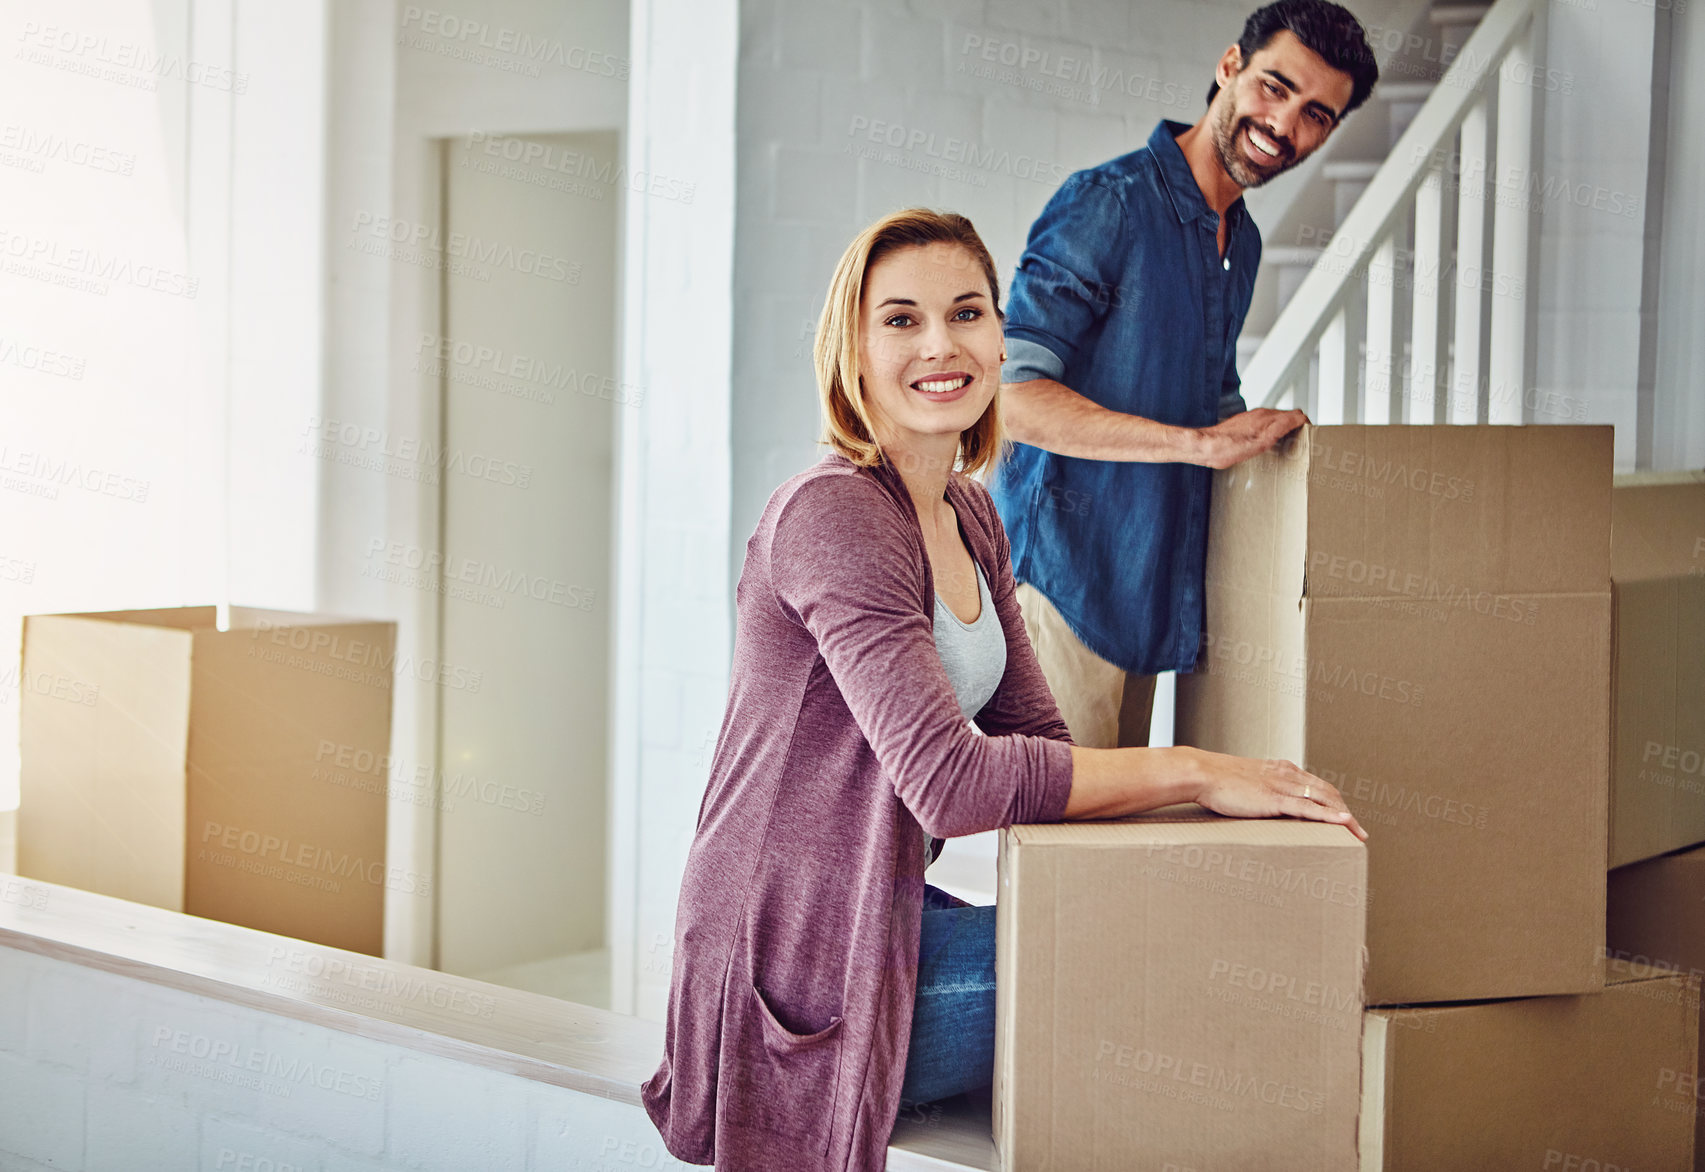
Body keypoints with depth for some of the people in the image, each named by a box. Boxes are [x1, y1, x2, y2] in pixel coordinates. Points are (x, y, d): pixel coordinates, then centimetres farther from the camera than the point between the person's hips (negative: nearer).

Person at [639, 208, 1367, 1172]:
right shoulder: (834, 514, -19)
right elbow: (951, 783, -28)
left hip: (889, 915, 9)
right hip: (803, 978, -9)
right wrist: (1192, 773, -23)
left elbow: (1034, 737, 10)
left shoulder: (970, 517, 11)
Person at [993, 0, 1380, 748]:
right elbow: (1012, 393, -24)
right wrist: (1204, 442, -26)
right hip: (1061, 578, -8)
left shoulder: (1242, 241, 15)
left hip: (1145, 591, 8)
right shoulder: (1107, 205, -13)